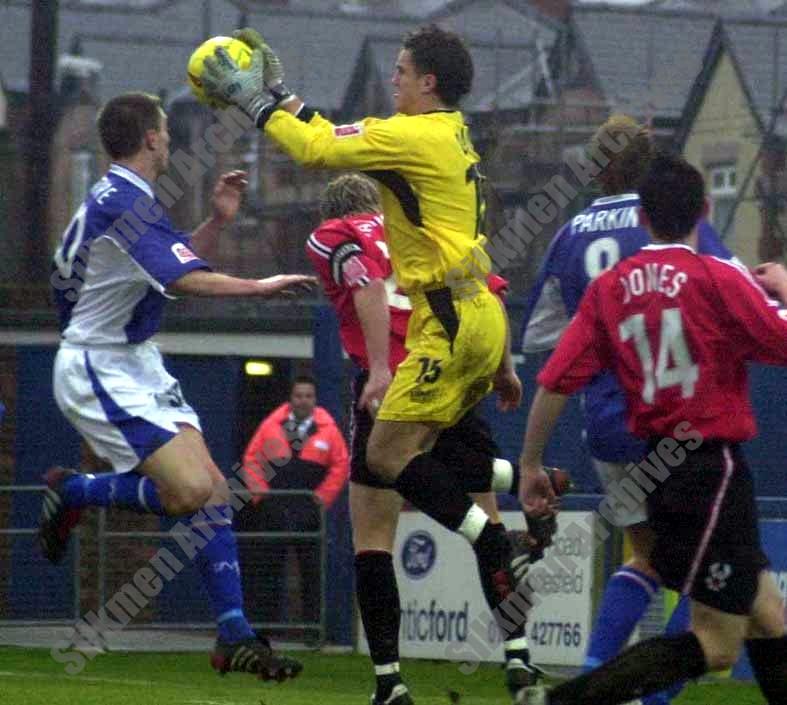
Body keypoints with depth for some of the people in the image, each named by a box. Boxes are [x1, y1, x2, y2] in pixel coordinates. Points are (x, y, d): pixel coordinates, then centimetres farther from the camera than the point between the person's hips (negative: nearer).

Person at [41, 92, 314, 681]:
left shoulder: (127, 199, 14)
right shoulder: (124, 203, -19)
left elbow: (176, 264, 25)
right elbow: (182, 281, -27)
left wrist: (217, 222, 11)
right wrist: (262, 287, -24)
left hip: (136, 366, 10)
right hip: (100, 370, -10)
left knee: (213, 488, 0)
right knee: (188, 488, -22)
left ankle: (235, 636, -1)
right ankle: (73, 492, 3)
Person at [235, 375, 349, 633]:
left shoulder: (328, 430, 4)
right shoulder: (272, 424, 5)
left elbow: (341, 466, 8)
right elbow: (251, 459, 9)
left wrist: (323, 496, 0)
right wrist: (259, 493, -1)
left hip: (309, 512, -1)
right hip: (273, 510, 1)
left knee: (312, 572, -3)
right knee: (270, 570, 7)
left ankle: (313, 625, -1)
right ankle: (267, 623, 13)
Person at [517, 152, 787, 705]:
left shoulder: (610, 287, 3)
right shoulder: (717, 279, -12)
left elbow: (556, 382, 0)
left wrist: (531, 465, 11)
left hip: (657, 466, 7)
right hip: (713, 467, -7)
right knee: (715, 645, -3)